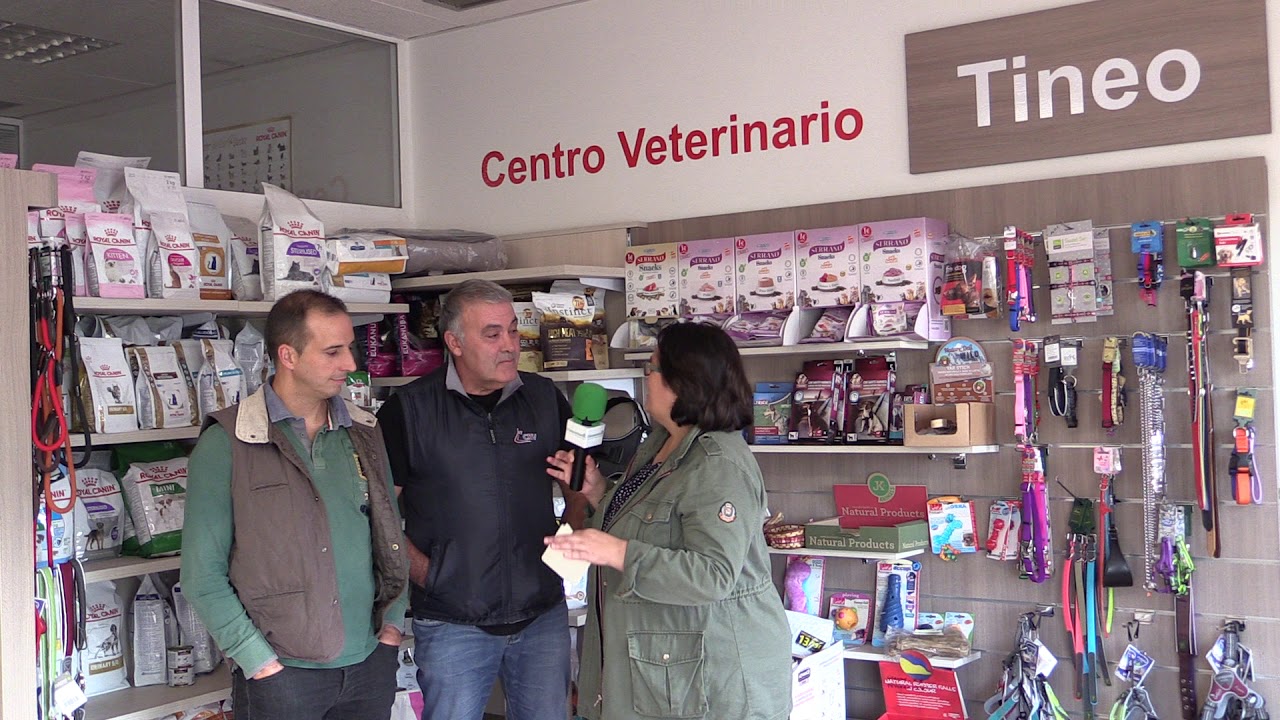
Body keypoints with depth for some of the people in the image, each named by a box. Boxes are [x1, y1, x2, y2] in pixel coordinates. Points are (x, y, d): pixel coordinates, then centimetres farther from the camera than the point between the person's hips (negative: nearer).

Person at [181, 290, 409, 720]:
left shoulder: (364, 433, 6)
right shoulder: (226, 444, -7)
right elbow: (202, 573, -7)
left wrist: (393, 622, 4)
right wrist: (258, 660, -11)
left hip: (371, 663, 4)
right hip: (280, 672, -4)